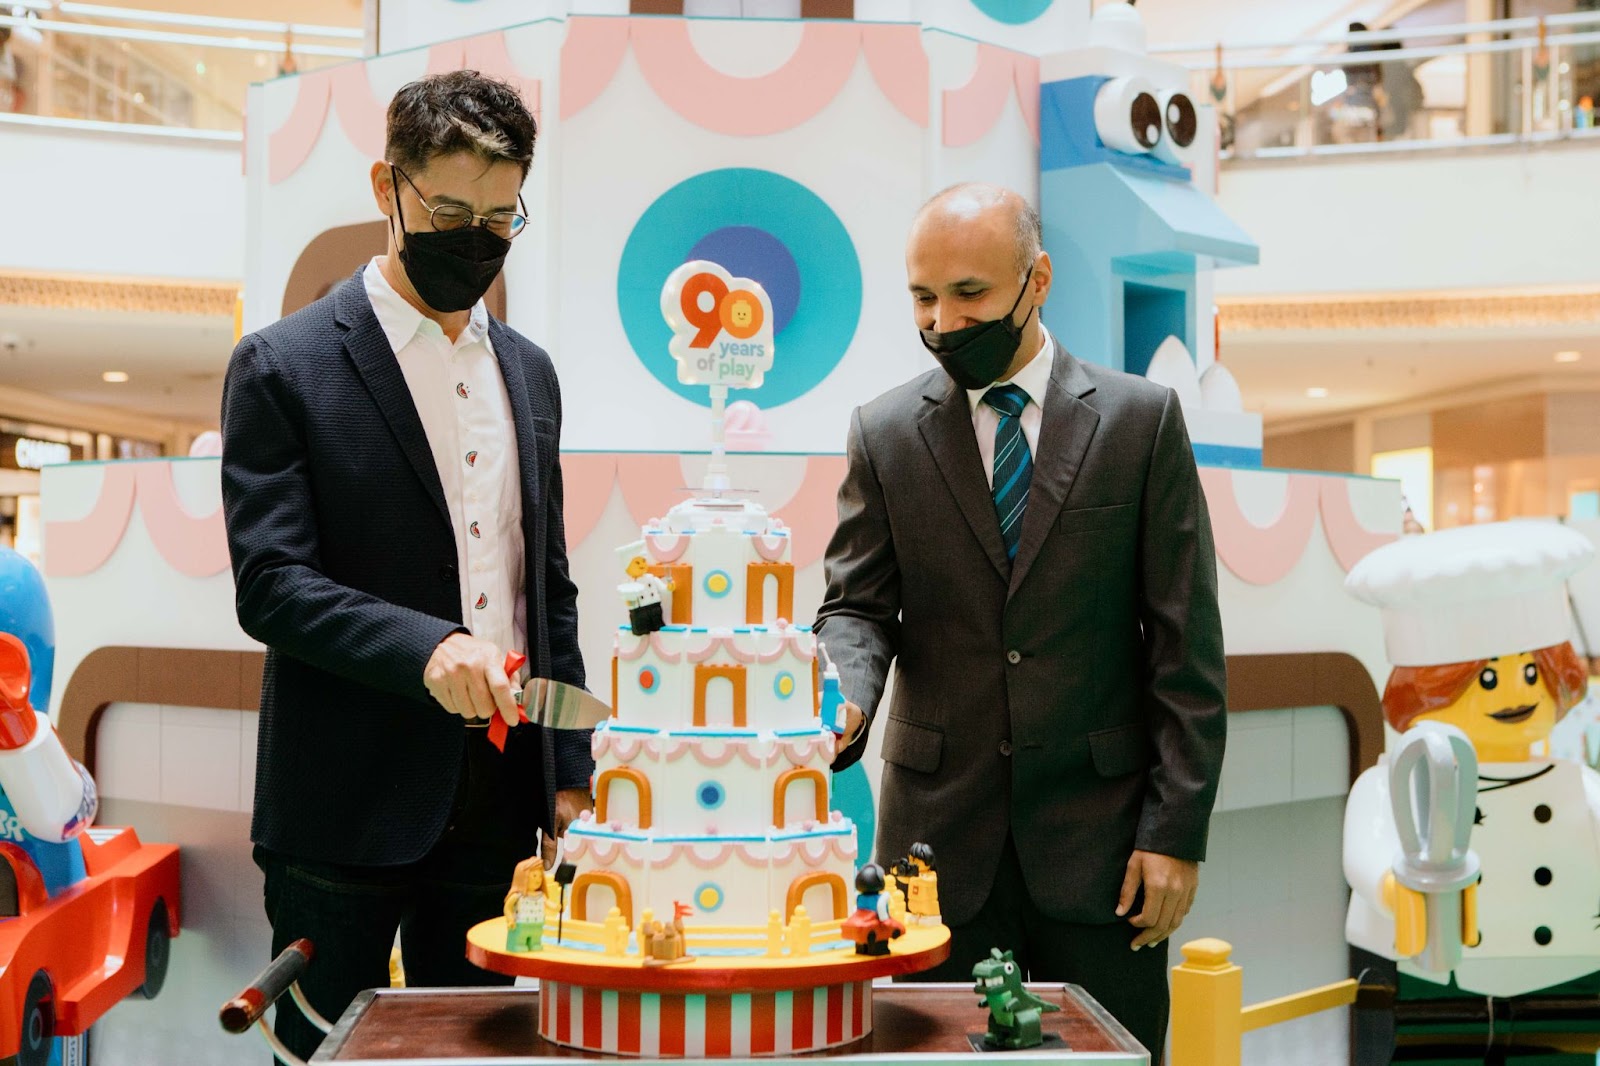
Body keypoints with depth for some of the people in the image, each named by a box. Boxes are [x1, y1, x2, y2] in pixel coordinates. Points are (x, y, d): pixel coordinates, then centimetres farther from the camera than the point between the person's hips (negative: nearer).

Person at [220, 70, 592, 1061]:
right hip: (345, 803, -5)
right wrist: (424, 647, -27)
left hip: (498, 798, 5)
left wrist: (568, 770, 11)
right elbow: (270, 584, -12)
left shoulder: (527, 369, 13)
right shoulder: (283, 367, -4)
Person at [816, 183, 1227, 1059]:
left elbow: (1185, 646, -1)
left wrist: (1176, 830, -5)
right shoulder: (884, 434, 4)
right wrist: (847, 699, -21)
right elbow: (857, 607, 2)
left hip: (1098, 832, -1)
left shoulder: (1141, 419, 0)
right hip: (941, 830, 1)